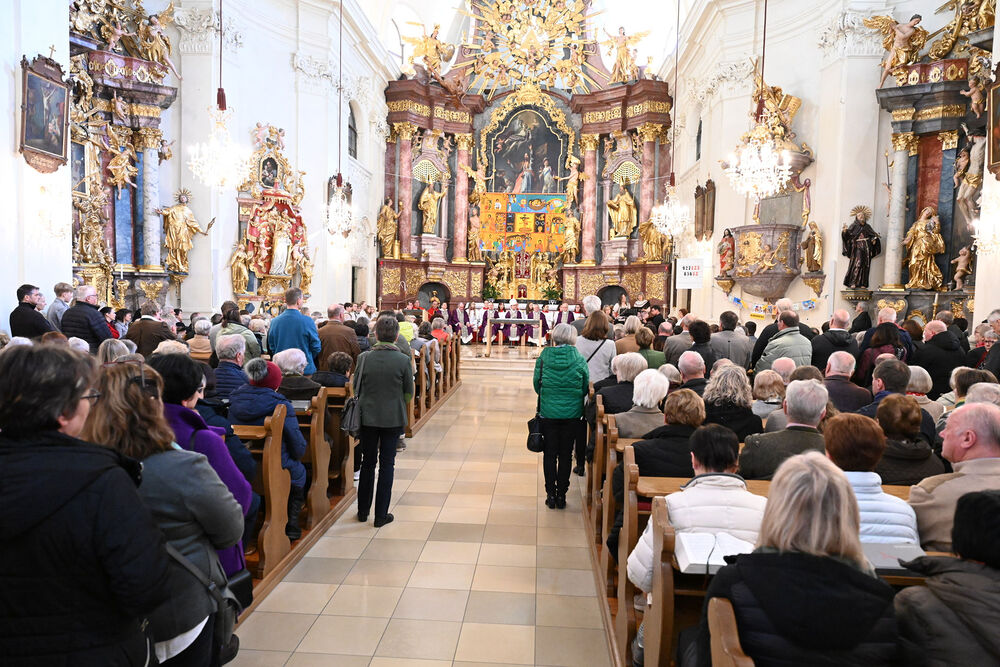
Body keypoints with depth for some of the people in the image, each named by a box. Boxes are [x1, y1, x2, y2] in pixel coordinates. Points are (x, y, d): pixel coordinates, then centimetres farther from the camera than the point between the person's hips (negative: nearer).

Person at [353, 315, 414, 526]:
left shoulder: (364, 358, -9)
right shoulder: (403, 360, -13)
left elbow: (356, 387, 0)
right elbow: (409, 392, -4)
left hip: (368, 417, 2)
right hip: (393, 419, -2)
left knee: (368, 463, 16)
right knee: (387, 463, 8)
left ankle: (363, 511, 27)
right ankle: (381, 514, 13)